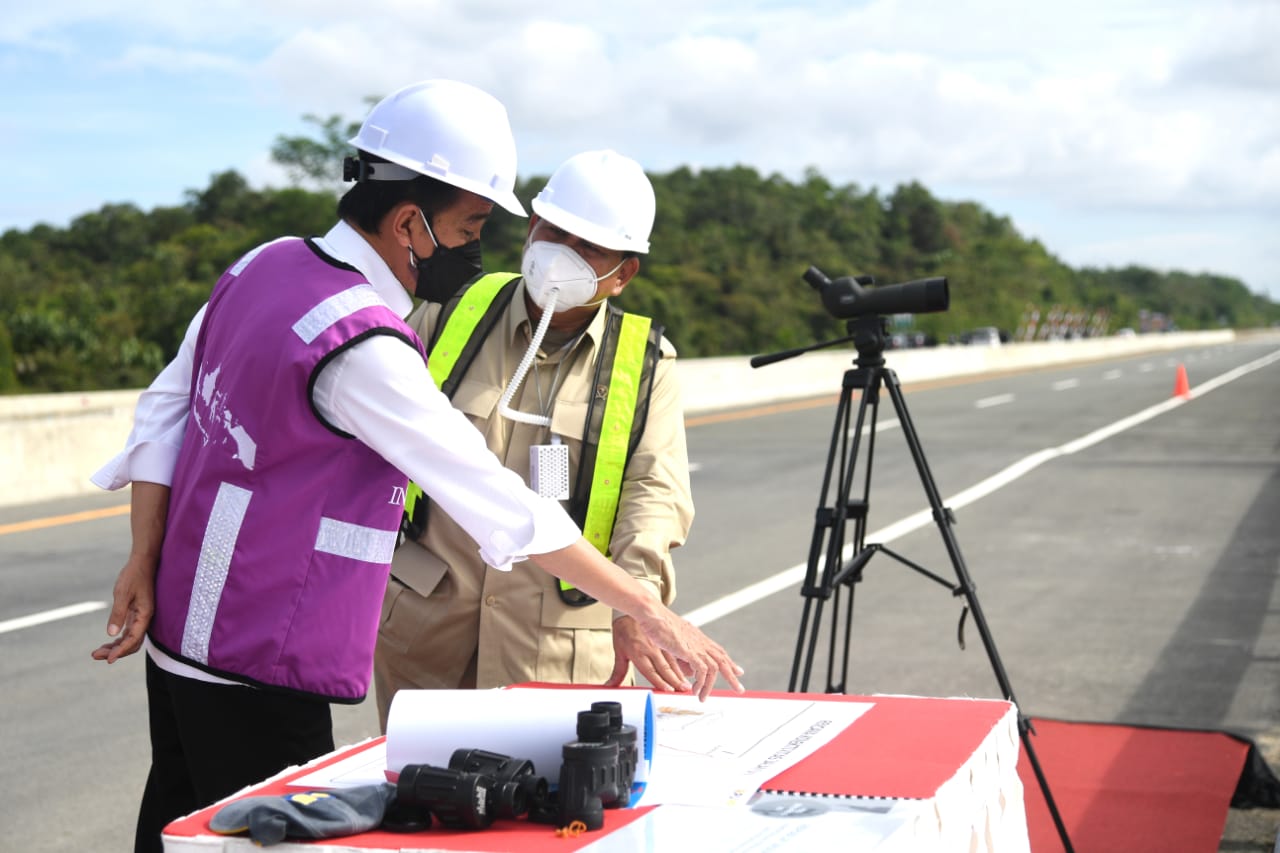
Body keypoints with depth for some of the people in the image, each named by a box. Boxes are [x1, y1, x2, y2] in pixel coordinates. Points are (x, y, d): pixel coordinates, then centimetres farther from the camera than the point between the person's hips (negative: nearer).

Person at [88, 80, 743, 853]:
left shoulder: (265, 267, 2)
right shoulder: (361, 348, -24)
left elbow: (165, 412, 7)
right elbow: (503, 505, -24)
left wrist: (144, 565, 8)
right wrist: (652, 614, -19)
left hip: (177, 636, 9)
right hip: (259, 673, -9)